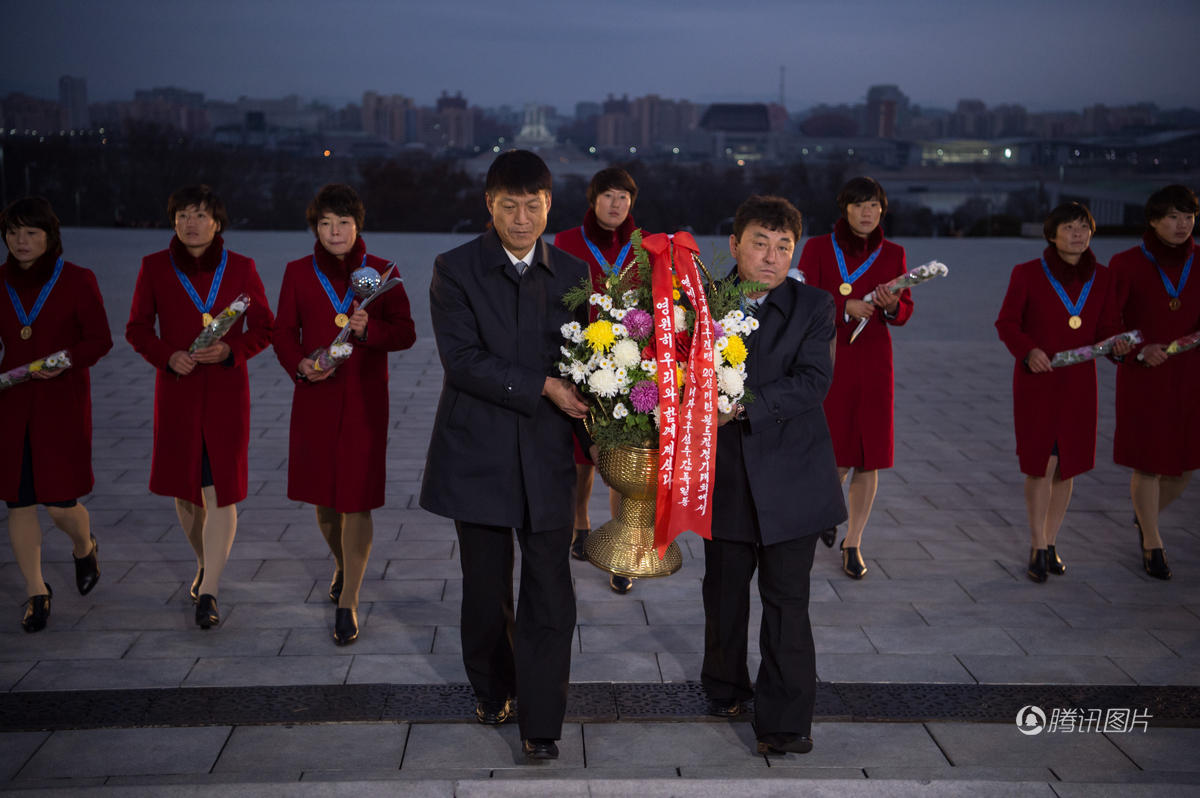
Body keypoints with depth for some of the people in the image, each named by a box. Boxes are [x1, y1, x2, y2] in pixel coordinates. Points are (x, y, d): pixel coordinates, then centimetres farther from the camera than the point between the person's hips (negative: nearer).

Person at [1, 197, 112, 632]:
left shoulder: (77, 280, -6)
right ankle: (36, 592, 18)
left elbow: (101, 340, -4)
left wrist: (67, 361, -21)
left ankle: (84, 548, 32)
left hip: (63, 403, -3)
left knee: (60, 503, -3)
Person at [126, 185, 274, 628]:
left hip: (227, 391, -2)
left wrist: (231, 350, -15)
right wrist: (167, 356, -13)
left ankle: (208, 591, -1)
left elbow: (264, 327, 3)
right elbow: (137, 328, 6)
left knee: (221, 491, -6)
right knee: (185, 488, 12)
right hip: (177, 391, 2)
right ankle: (205, 563, 38)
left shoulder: (240, 267, -1)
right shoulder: (155, 267, 1)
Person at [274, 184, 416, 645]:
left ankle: (347, 603, 4)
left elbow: (406, 332, 0)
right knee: (322, 495, 12)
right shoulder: (299, 273, 4)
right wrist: (300, 365, -13)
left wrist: (370, 329, -19)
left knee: (357, 499, -5)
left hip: (364, 398, -2)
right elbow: (284, 332, 6)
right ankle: (342, 565, 42)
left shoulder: (381, 272, 0)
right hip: (316, 397, 2)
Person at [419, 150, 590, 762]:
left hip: (547, 455, 1)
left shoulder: (572, 273, 7)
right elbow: (462, 360, -13)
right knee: (486, 587, 12)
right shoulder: (456, 269, -3)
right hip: (479, 453, -1)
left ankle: (540, 724, 6)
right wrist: (541, 386, -19)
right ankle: (492, 690, 35)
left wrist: (595, 432, -5)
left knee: (550, 595, -3)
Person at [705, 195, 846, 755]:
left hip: (790, 476, -2)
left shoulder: (813, 307, -4)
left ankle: (785, 721, 9)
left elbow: (813, 380, -17)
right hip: (725, 476, 2)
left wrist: (745, 405, -27)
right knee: (723, 589, 18)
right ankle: (725, 687, 38)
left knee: (786, 599, 0)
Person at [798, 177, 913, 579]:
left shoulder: (893, 253, 7)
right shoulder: (818, 248, -1)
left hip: (873, 363, 2)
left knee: (869, 458, 0)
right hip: (827, 360, -2)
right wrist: (844, 307, -21)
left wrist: (892, 307, -14)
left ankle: (853, 542, 14)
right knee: (836, 454, -3)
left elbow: (906, 311, 9)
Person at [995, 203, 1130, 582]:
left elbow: (1106, 327, 9)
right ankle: (1038, 548, 11)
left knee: (1068, 465, 7)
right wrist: (1027, 351, -20)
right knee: (1041, 464, -3)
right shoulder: (1027, 274, -6)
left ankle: (1050, 543, 24)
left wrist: (1118, 344, -14)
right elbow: (1006, 323, -3)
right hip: (1036, 382, -3)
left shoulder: (1101, 278, 4)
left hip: (1079, 383, 3)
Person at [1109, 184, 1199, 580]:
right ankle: (1153, 544, 21)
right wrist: (1139, 351, -20)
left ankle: (1146, 516, 37)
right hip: (1143, 378, -3)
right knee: (1148, 462, 2)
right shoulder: (1127, 264, -7)